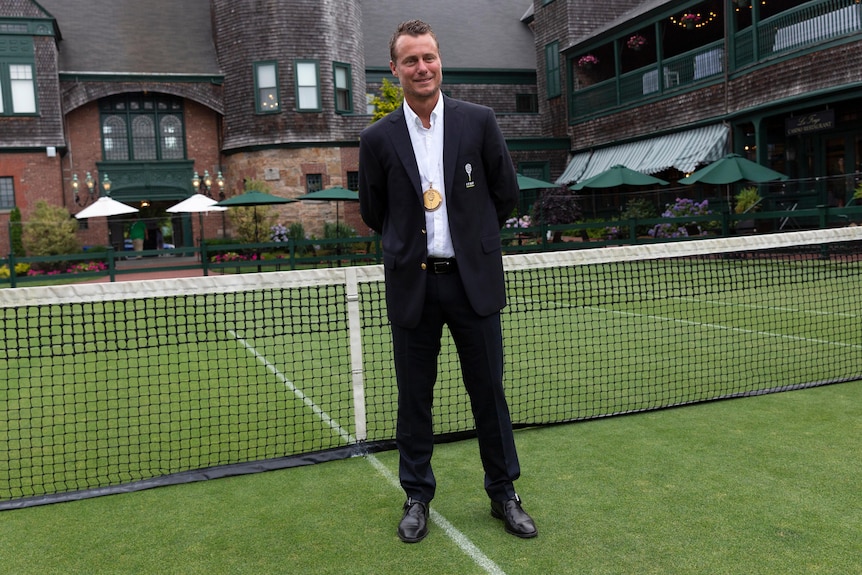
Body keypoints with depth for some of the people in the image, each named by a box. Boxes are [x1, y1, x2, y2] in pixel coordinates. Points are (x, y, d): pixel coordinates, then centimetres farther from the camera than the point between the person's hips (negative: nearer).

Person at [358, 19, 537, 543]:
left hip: (474, 280, 0)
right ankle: (417, 498, 27)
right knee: (414, 397, 10)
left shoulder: (479, 121, 0)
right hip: (411, 285, 1)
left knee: (489, 392, 8)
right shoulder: (378, 138, 1)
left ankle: (504, 494, 26)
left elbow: (506, 192, 8)